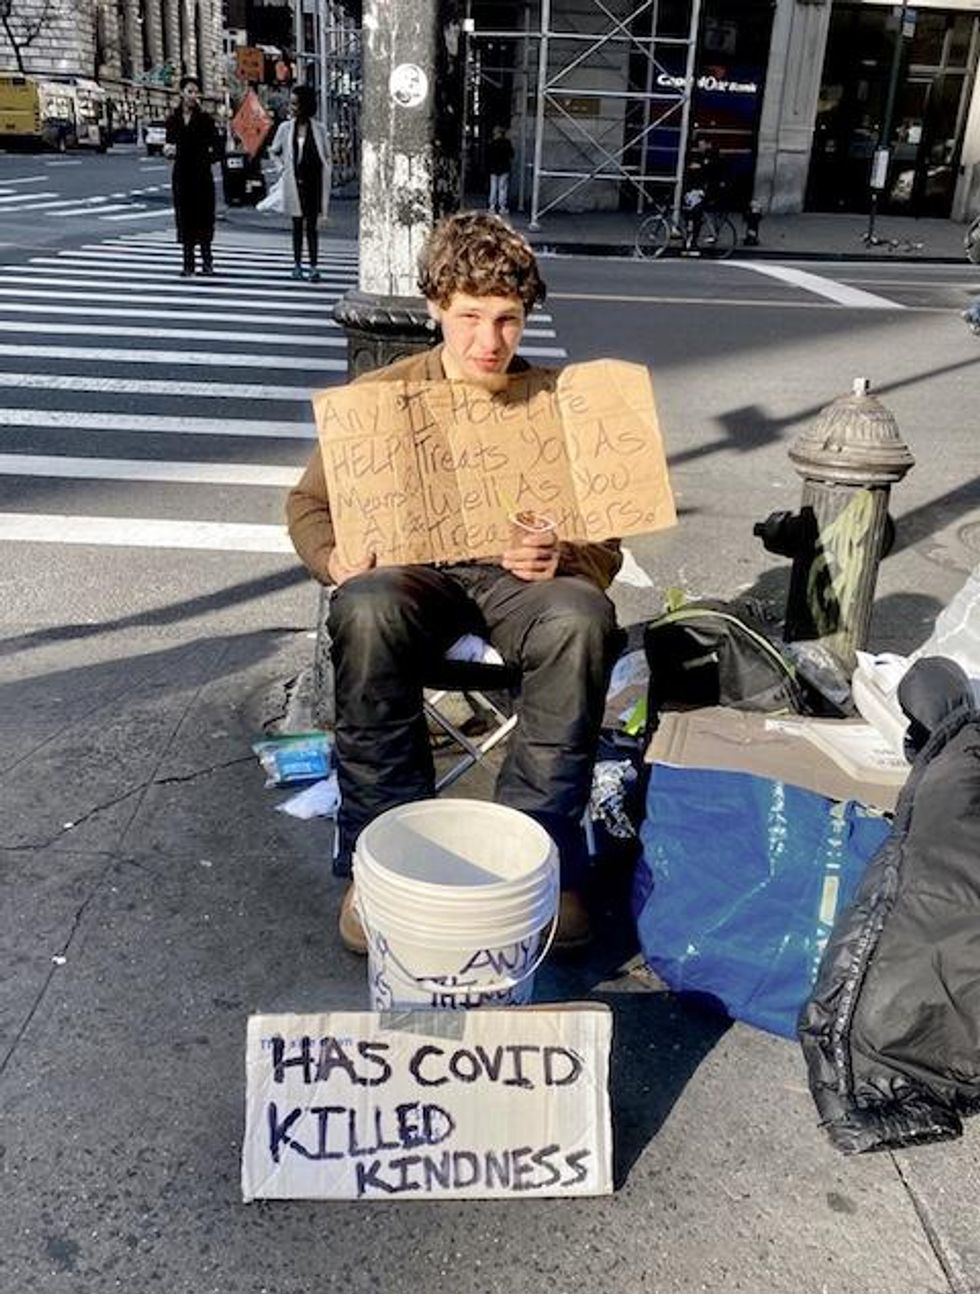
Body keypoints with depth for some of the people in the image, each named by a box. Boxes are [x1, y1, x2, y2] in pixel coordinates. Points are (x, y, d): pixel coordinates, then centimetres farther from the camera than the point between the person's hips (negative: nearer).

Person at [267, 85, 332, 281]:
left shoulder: (318, 129, 1)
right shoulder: (285, 128, 4)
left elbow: (327, 156, 10)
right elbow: (274, 152, 16)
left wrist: (324, 175, 1)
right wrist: (284, 167, 5)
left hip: (314, 183, -1)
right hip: (295, 182, 1)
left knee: (311, 225, -2)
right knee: (297, 224, 7)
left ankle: (313, 267, -3)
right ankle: (297, 264, 15)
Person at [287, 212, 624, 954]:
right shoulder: (381, 396, 1)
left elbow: (604, 547, 5)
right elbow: (311, 503, 12)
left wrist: (561, 560, -20)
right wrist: (335, 557, -11)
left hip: (520, 579, 1)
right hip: (412, 574, 0)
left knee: (583, 617, -34)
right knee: (366, 611, -36)